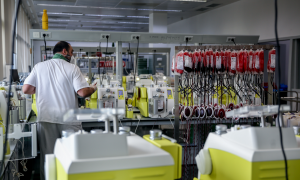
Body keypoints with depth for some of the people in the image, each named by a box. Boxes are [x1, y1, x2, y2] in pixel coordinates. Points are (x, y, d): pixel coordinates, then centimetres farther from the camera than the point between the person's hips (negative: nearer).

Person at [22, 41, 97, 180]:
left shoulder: (39, 67, 3)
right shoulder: (72, 68, -5)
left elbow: (26, 89, -1)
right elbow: (83, 92, -12)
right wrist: (93, 89, 9)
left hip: (46, 118, 3)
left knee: (48, 155, 10)